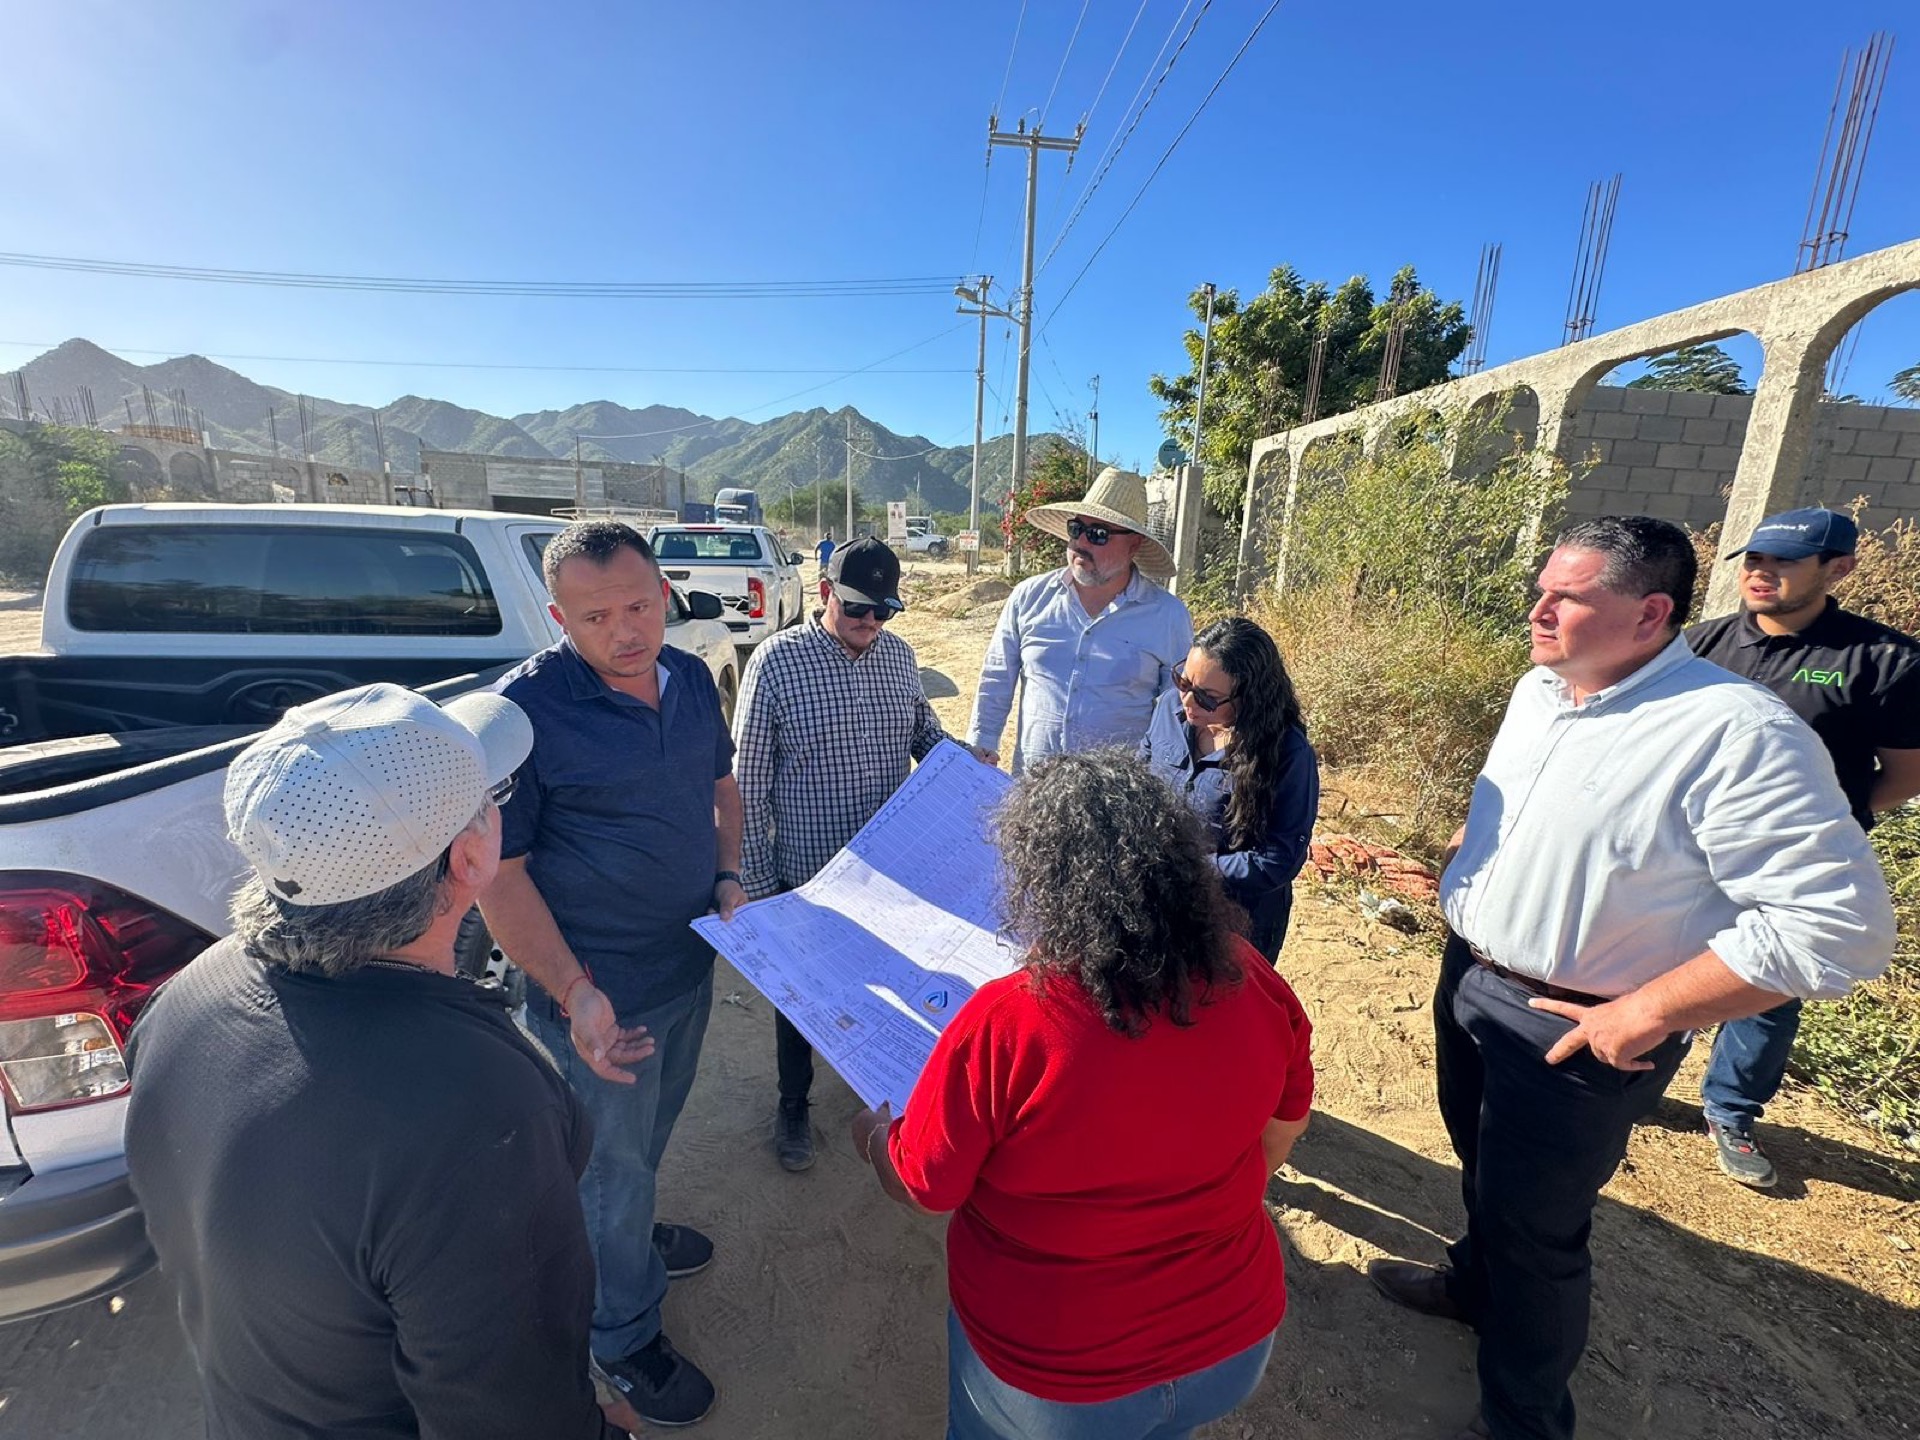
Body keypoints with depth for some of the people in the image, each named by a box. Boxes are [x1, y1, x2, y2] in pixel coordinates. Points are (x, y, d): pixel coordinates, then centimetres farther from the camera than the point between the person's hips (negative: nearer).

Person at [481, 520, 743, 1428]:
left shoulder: (691, 678, -3)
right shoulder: (526, 707, -23)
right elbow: (497, 868, -19)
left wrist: (728, 874, -4)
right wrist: (573, 991, -25)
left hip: (691, 966, 6)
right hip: (599, 993, -6)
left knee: (649, 1135, 30)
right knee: (612, 1163, 16)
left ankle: (627, 1236, 59)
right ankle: (624, 1337, 42)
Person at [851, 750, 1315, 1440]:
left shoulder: (1003, 1026, -34)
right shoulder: (1252, 982, -20)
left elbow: (922, 1187, -16)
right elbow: (1281, 1132, -1)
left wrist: (872, 1136, 5)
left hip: (1057, 1383, -3)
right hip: (1236, 1343, 4)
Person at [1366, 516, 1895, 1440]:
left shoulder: (1737, 733, -25)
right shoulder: (1541, 689, 0)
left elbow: (1838, 920, -26)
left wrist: (1645, 1014, -24)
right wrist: (1465, 849, 6)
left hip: (1574, 1032, -7)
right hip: (1467, 979, 7)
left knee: (1532, 1224, 12)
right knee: (1483, 1167, 28)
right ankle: (1477, 1283, 57)